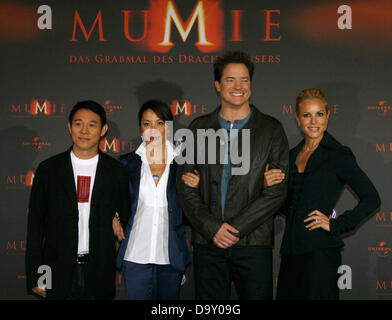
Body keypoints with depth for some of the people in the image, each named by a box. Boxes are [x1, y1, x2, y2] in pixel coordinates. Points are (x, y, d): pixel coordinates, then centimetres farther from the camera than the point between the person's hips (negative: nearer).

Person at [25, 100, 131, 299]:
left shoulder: (116, 171, 2)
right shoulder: (48, 169, 1)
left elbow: (125, 217, 9)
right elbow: (35, 223, 1)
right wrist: (34, 276, -1)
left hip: (100, 275, 0)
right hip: (58, 273, 0)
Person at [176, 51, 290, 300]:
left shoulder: (271, 129, 3)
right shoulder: (199, 128, 8)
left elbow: (278, 191, -4)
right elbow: (185, 186, 4)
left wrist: (235, 228, -10)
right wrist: (212, 228, -8)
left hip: (253, 242, -1)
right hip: (207, 242, 2)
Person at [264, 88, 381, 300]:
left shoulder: (338, 154, -4)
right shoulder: (292, 155, 13)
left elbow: (371, 199, -7)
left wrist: (335, 224, -11)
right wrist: (268, 186, -2)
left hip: (320, 252, -6)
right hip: (292, 251, 6)